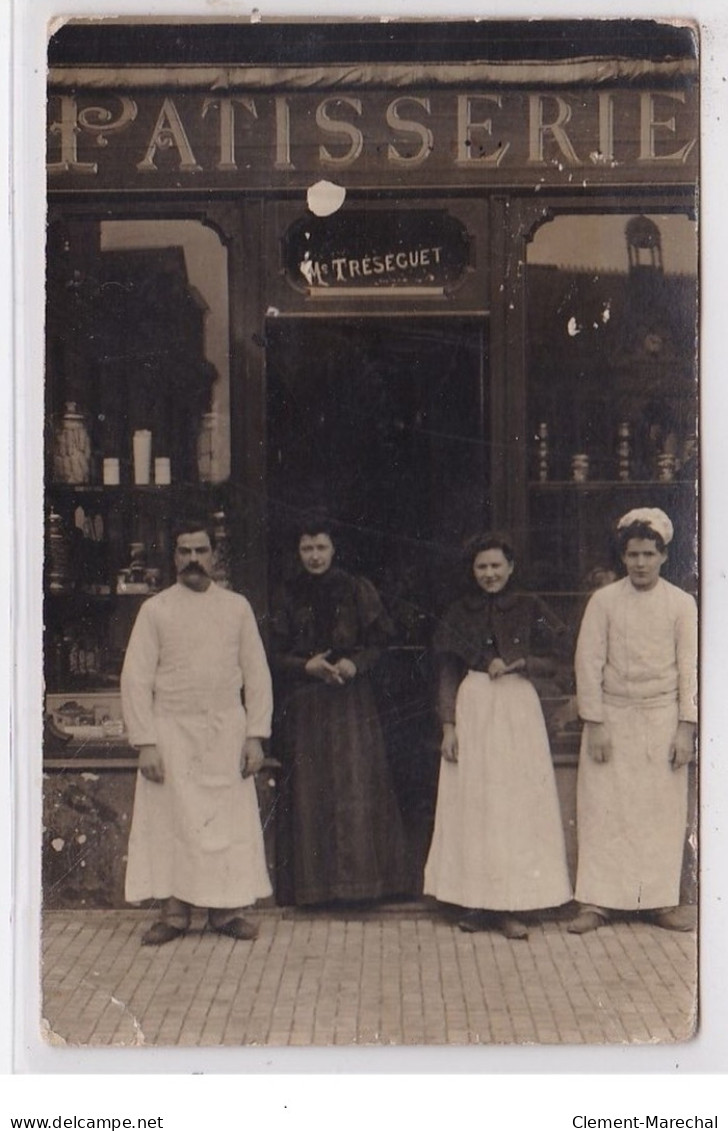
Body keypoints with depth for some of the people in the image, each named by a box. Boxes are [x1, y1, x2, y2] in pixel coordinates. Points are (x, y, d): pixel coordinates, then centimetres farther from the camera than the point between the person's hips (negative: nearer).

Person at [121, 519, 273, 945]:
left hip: (227, 731, 1)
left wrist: (256, 735, -2)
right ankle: (175, 911, 11)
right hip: (172, 731, -1)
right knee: (171, 821, 1)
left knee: (229, 821, 3)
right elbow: (136, 679, -2)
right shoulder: (156, 609, 1)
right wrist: (146, 743, -9)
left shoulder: (237, 607, 6)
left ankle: (227, 908, 13)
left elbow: (257, 674, 7)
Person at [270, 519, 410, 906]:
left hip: (352, 700, -1)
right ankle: (315, 884, 6)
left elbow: (379, 642, 5)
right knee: (310, 792, 0)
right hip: (304, 704, 1)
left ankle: (361, 876, 2)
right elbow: (277, 654, 7)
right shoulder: (288, 597, 8)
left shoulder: (357, 591, 5)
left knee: (357, 785, -6)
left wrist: (356, 663, -14)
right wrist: (307, 666, -12)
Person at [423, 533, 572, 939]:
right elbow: (447, 674, 6)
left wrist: (517, 663, -13)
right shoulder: (460, 612, 7)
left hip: (518, 709, -1)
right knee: (472, 804, 0)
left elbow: (551, 663, 4)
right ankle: (479, 902, 8)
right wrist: (448, 725, -2)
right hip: (472, 709, 1)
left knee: (517, 804, -2)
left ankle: (513, 906, 2)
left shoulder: (529, 608, 4)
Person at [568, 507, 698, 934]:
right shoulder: (604, 600, 0)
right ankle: (597, 902, 6)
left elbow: (690, 667, 1)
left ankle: (662, 900, 13)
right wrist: (594, 724, -6)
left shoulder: (682, 603, 2)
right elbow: (589, 663, -1)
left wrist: (687, 727, -5)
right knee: (603, 808, -1)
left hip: (663, 717, 0)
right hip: (612, 717, 0)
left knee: (664, 810, 3)